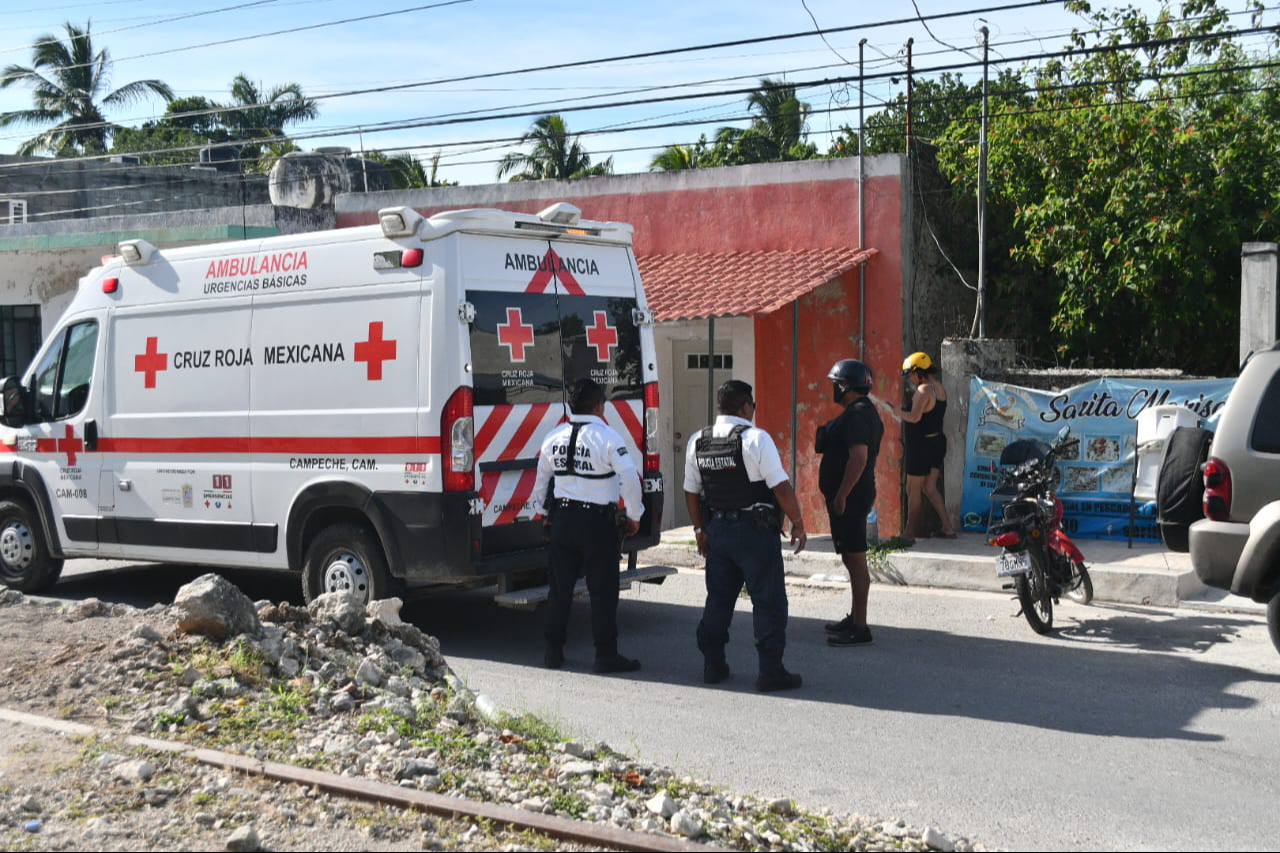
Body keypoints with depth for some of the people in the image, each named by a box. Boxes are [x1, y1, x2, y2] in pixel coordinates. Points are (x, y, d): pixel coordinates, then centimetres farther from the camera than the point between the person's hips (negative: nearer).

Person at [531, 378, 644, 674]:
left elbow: (541, 479, 17)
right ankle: (606, 655, 5)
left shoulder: (554, 437, 6)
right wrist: (634, 516, -3)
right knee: (603, 591, 2)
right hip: (598, 521, -5)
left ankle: (553, 652, 19)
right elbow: (630, 479, -16)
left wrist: (540, 510, 31)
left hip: (563, 518, 5)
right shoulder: (607, 437, -12)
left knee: (560, 588, 13)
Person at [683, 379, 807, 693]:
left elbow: (691, 491, 11)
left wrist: (700, 529, 21)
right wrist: (797, 524, -5)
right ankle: (770, 671, 1)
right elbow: (781, 487, -15)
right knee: (768, 602, 1)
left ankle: (712, 665, 21)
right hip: (755, 530, -6)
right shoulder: (756, 439, -13)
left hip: (717, 529, 6)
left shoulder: (697, 441, 5)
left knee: (718, 598, 16)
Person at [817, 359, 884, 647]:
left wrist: (841, 496, -26)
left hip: (849, 498, -11)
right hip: (856, 496, 11)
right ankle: (855, 618, 28)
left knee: (855, 560, -8)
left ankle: (860, 628, -5)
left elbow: (859, 457, -27)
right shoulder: (867, 411, 16)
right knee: (852, 559, 18)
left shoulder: (856, 415, -18)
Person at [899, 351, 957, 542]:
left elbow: (914, 417, -25)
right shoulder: (940, 387, 10)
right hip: (938, 441, 9)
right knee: (930, 488, 16)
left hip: (922, 444, -9)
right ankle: (948, 528, 15)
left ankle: (910, 533, 6)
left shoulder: (924, 389, -17)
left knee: (913, 490, 0)